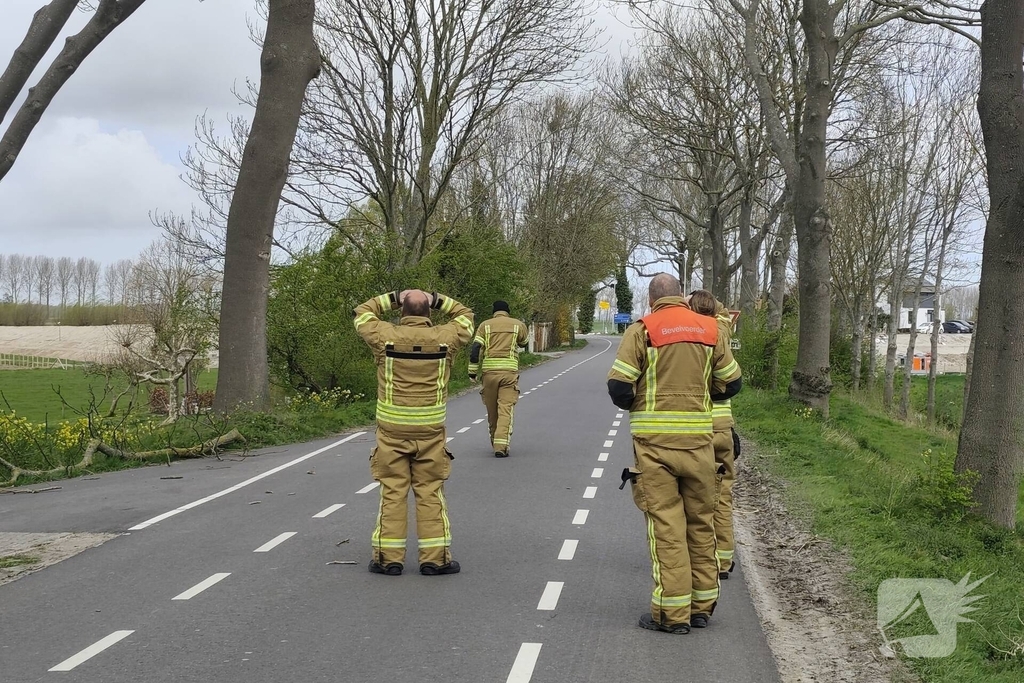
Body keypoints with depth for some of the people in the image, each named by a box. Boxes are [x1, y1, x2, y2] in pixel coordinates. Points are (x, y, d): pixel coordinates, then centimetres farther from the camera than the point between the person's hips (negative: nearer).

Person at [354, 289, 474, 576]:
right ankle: (435, 557, 7)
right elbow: (465, 316, 18)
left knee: (392, 493, 5)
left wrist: (392, 298, 14)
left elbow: (363, 313, 15)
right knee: (431, 493, 6)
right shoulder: (445, 337, -2)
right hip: (430, 429, 0)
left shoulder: (385, 336, -5)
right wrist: (438, 301, 12)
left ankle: (389, 557, 7)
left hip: (392, 429, 0)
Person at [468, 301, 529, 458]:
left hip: (489, 370, 1)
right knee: (506, 409, -4)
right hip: (509, 371, -1)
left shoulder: (485, 325, 6)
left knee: (492, 410, 14)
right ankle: (501, 446, -15)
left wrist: (473, 371, 1)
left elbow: (476, 348, -3)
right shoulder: (518, 325, 7)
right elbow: (524, 342, 26)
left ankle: (496, 443, 27)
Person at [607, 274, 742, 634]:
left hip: (655, 440, -3)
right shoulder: (709, 330, 7)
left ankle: (672, 612, 2)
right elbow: (732, 382, 11)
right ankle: (702, 606, 21)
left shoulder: (642, 330, -4)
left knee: (665, 523, 1)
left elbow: (618, 385, -10)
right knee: (701, 522, 13)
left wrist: (634, 405, 11)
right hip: (699, 439, 3)